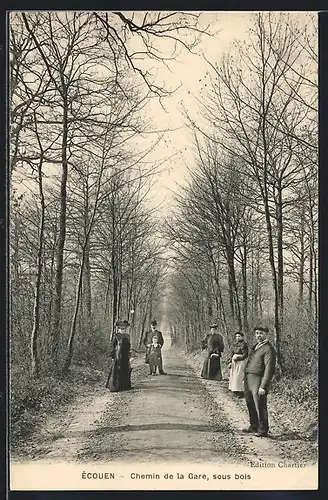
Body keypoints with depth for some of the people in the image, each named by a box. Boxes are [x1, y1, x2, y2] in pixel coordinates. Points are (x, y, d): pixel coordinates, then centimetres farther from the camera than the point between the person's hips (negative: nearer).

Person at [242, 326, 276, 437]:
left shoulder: (268, 349, -13)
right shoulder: (255, 346, 15)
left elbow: (269, 369, -17)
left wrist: (263, 387, -20)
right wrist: (245, 377, 14)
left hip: (258, 380, -8)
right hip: (248, 379, 8)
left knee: (260, 406, 0)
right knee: (250, 404, 17)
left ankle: (263, 430, 14)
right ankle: (253, 426, 33)